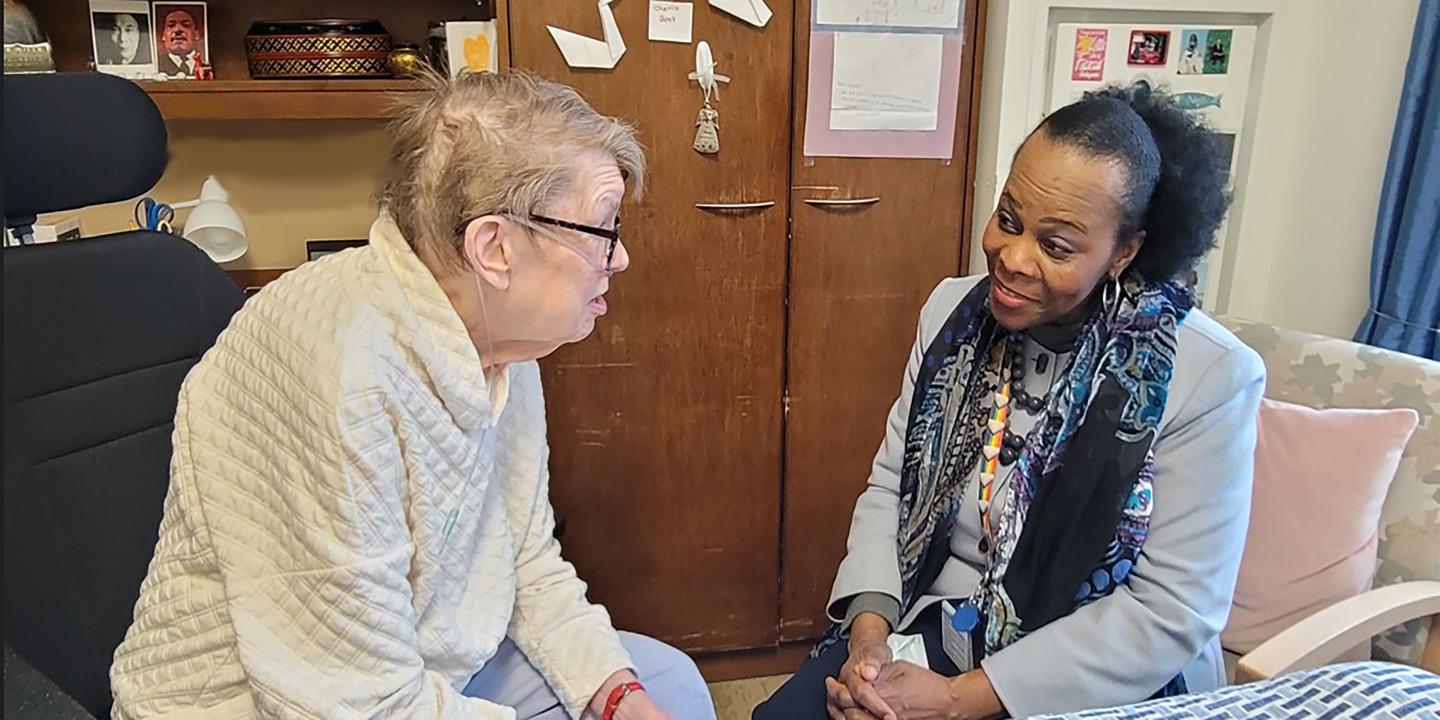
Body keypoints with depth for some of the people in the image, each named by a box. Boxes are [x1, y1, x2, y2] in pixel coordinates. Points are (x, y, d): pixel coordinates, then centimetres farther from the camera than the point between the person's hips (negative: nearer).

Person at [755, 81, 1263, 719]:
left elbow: (1171, 612, -17)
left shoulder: (1212, 379, -17)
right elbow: (891, 484, 2)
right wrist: (868, 631, -14)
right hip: (933, 625, 4)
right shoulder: (954, 311, -3)